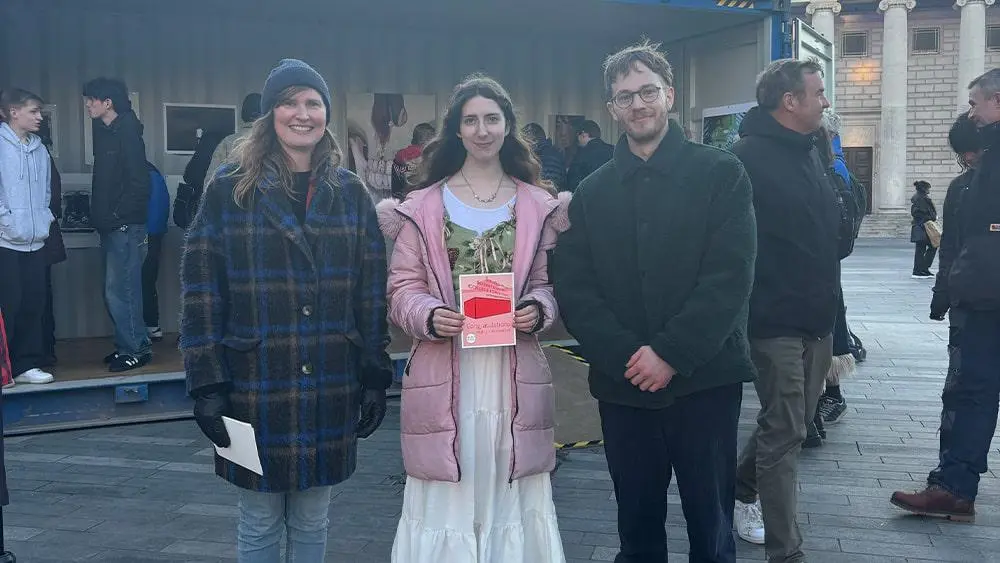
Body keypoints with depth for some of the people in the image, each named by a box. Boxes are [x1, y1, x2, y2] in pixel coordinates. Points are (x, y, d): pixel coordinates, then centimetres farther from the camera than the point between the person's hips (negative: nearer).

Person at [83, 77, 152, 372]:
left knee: (119, 291, -6)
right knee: (118, 290, 13)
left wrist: (118, 216, -16)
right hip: (111, 226, 9)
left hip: (125, 226, -9)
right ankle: (128, 345, 22)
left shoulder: (127, 133, -11)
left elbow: (139, 182, -17)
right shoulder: (104, 132, 14)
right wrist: (100, 217, 10)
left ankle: (136, 349, 3)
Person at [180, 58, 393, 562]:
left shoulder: (349, 193, 7)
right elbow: (201, 291, -4)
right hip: (255, 385, -2)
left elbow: (371, 294, 7)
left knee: (312, 522, 14)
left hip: (331, 388, 2)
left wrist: (375, 377, 3)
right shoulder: (229, 189, -1)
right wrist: (208, 385, -9)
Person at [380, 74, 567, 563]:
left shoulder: (537, 206, 10)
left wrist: (538, 310, -11)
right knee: (447, 499, 3)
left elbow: (548, 281, 11)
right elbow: (402, 287, 4)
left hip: (514, 372, 1)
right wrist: (429, 316, -16)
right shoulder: (424, 206, 7)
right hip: (444, 374, -1)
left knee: (510, 496, 7)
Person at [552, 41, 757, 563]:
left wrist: (671, 354, -16)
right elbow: (573, 288, 1)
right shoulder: (591, 192, 10)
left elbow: (730, 276, -9)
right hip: (622, 384, 3)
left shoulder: (720, 173, 1)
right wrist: (625, 357, -12)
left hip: (704, 378, -2)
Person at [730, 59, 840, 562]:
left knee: (792, 422, 19)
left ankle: (741, 489, 42)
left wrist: (829, 304, 12)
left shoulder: (809, 152, 13)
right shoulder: (748, 156, -13)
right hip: (777, 320, -8)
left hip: (816, 318, 8)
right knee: (784, 433, -3)